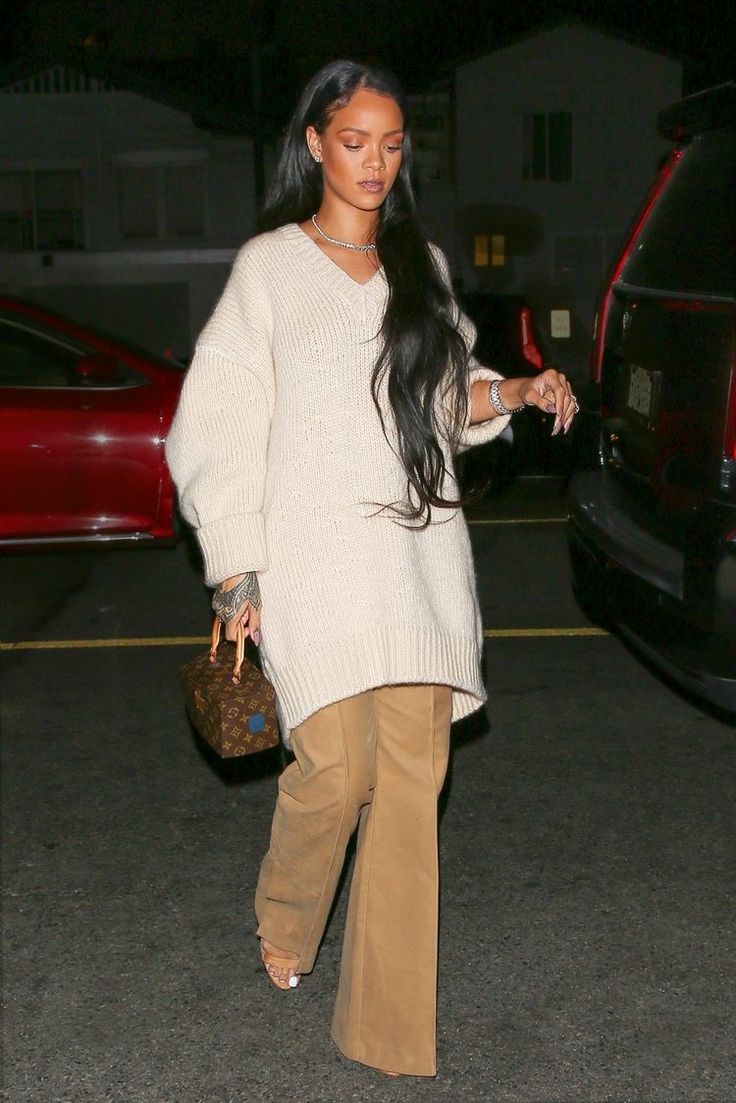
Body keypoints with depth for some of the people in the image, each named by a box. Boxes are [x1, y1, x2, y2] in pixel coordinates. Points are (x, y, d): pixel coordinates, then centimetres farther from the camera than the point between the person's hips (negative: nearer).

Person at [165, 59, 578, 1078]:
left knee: (411, 778, 0)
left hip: (419, 548, 4)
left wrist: (516, 391, 2)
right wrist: (237, 572, -4)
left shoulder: (421, 265, 15)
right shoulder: (270, 267, 4)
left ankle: (392, 1029, 11)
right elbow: (223, 422, 1)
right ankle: (284, 925, 23)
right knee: (335, 766, -11)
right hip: (317, 553, -3)